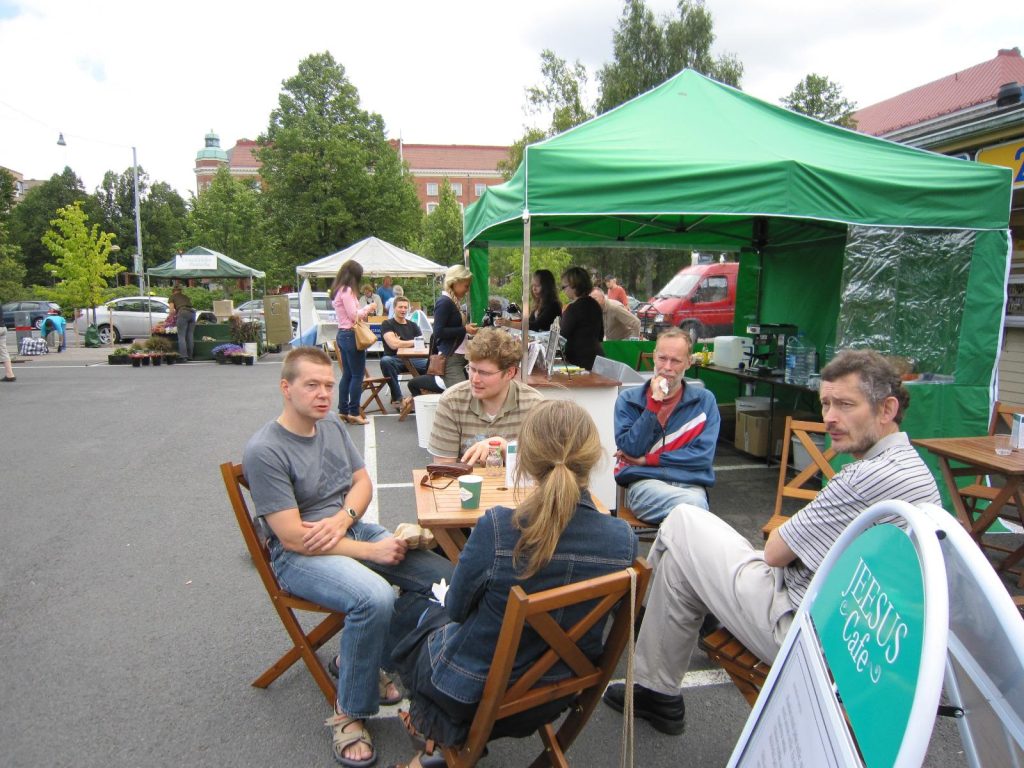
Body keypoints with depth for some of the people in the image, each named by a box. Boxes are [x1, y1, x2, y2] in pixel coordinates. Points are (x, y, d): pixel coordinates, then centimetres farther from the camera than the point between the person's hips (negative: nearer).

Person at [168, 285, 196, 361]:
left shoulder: (173, 296, 20)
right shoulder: (186, 297, 33)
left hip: (183, 312, -5)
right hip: (192, 312, 5)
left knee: (181, 336, -5)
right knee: (190, 336, 7)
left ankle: (184, 357, -14)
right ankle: (190, 356, 8)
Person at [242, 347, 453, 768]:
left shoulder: (333, 426, 6)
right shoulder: (264, 450, -17)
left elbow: (362, 482, 12)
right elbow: (294, 537, -20)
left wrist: (341, 519, -11)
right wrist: (373, 551, -20)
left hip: (351, 529, 7)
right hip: (299, 556, -7)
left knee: (445, 577, -9)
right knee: (375, 597, -36)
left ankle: (357, 659, 11)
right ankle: (349, 713, -10)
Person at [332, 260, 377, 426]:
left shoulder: (338, 291, 14)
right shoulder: (347, 291, -15)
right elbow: (354, 315, -18)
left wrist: (365, 311, 12)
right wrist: (368, 308, -4)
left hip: (342, 334, 10)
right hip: (351, 335, -10)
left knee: (347, 374, 14)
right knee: (357, 375, -4)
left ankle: (343, 410, 18)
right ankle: (354, 413, -1)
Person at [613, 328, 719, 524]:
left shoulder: (704, 400, 10)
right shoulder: (628, 399, 8)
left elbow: (704, 455, 0)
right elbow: (630, 451, -3)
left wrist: (647, 460, -4)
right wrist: (653, 404, -9)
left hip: (690, 484, 2)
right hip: (644, 482, -2)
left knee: (696, 500, -35)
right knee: (693, 505, -33)